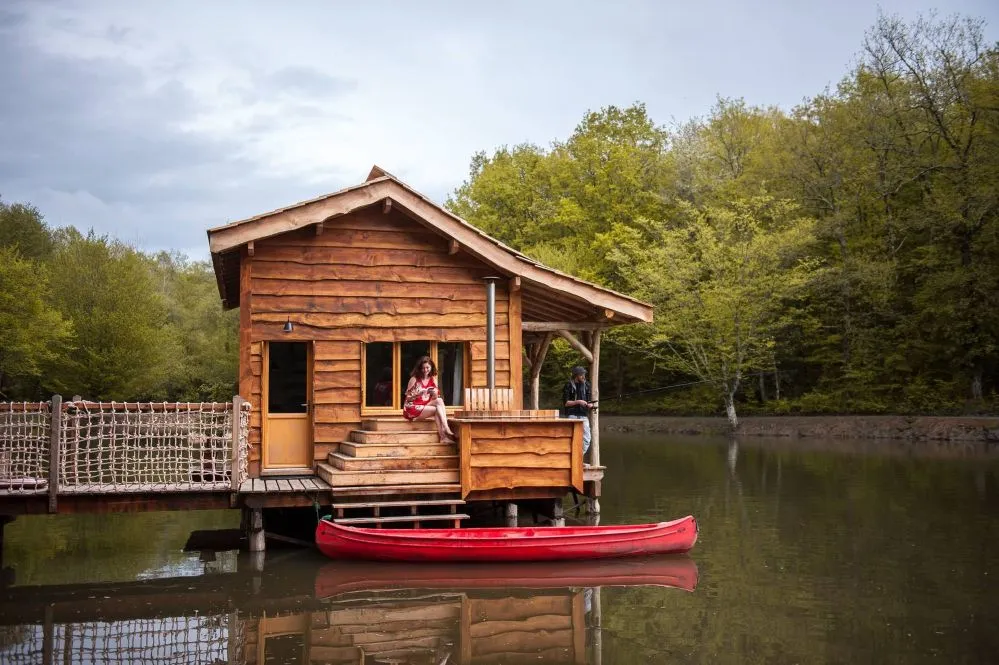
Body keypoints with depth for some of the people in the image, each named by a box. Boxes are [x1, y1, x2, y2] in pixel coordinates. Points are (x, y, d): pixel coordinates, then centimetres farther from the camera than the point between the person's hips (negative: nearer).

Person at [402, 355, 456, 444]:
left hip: (426, 407, 5)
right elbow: (408, 398, -4)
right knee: (437, 409, -26)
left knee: (439, 400, -24)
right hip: (412, 408, -5)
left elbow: (435, 399, 8)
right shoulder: (414, 379, -5)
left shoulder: (433, 380, 8)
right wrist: (418, 394, -22)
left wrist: (435, 394, -16)